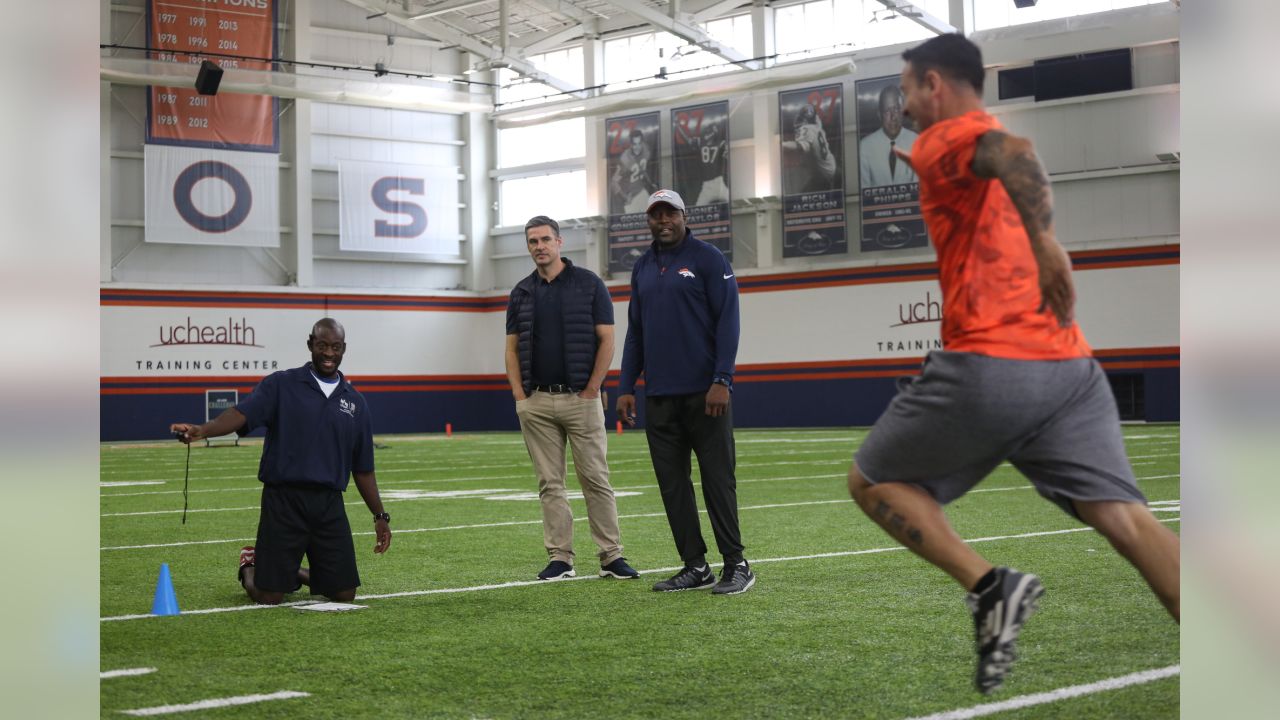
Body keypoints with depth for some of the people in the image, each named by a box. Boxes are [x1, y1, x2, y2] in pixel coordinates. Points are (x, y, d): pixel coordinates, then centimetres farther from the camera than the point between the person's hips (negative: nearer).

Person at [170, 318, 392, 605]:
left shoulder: (354, 402, 11)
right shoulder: (281, 385, 0)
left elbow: (363, 469, 15)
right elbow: (241, 415, -16)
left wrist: (380, 516, 12)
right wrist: (201, 430, -34)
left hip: (329, 505, 3)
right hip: (284, 499, -3)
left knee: (344, 594, 0)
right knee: (268, 596, -4)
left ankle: (296, 573, 32)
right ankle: (251, 566, 32)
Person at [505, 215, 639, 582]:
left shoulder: (589, 283, 0)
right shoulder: (521, 292, 10)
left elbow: (606, 340, -2)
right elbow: (512, 348, 12)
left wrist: (591, 389, -9)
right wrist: (519, 395, 0)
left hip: (581, 398, -3)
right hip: (536, 402, 3)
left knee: (596, 479, -1)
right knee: (549, 484, 4)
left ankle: (611, 556, 3)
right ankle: (560, 557, 9)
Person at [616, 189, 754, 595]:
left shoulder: (708, 259, -2)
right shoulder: (642, 269, 16)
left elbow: (727, 321, -7)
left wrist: (722, 380, -16)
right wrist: (626, 387, 11)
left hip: (704, 394, -6)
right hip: (659, 396, 6)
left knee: (717, 478, -4)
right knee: (672, 482, 5)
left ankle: (736, 565, 2)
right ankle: (695, 566, 11)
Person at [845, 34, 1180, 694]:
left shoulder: (944, 140, 1)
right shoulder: (994, 152, 25)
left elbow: (1014, 152, -22)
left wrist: (1044, 243, -32)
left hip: (988, 366, -7)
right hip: (1070, 366, 7)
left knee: (872, 481, 13)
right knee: (1127, 518, -4)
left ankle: (989, 586, -7)